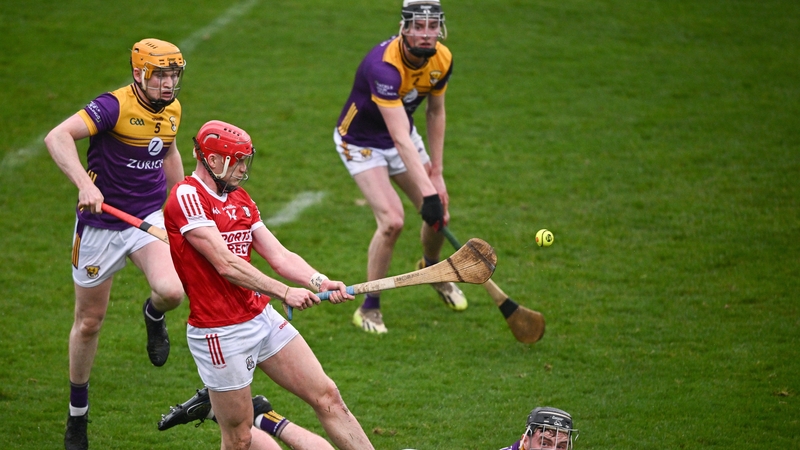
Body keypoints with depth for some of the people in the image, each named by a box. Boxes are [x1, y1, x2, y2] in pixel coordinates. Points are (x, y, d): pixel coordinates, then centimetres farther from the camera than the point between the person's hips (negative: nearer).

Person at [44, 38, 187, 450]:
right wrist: (85, 184, -47)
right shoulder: (115, 106, -20)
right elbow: (57, 137, -33)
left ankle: (154, 315, 13)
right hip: (101, 225, -4)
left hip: (149, 217, 4)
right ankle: (77, 413, 29)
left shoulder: (172, 110, 1)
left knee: (171, 292, -26)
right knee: (89, 322, 8)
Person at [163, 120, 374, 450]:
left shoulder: (241, 200, 14)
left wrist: (319, 282, -11)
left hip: (262, 318, 8)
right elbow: (226, 265, -21)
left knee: (327, 397, 4)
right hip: (220, 333, -8)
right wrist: (284, 292, -23)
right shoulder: (187, 196, -13)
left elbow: (279, 256, 7)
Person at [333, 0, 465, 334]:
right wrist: (427, 192, -46)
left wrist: (437, 174, 2)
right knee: (392, 221, -21)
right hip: (360, 142, -6)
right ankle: (369, 309, -5)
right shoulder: (384, 65, -38)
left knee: (439, 214, 3)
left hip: (401, 135, 6)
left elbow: (435, 112, 2)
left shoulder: (441, 60, -15)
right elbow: (401, 140, -42)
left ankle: (431, 267, 38)